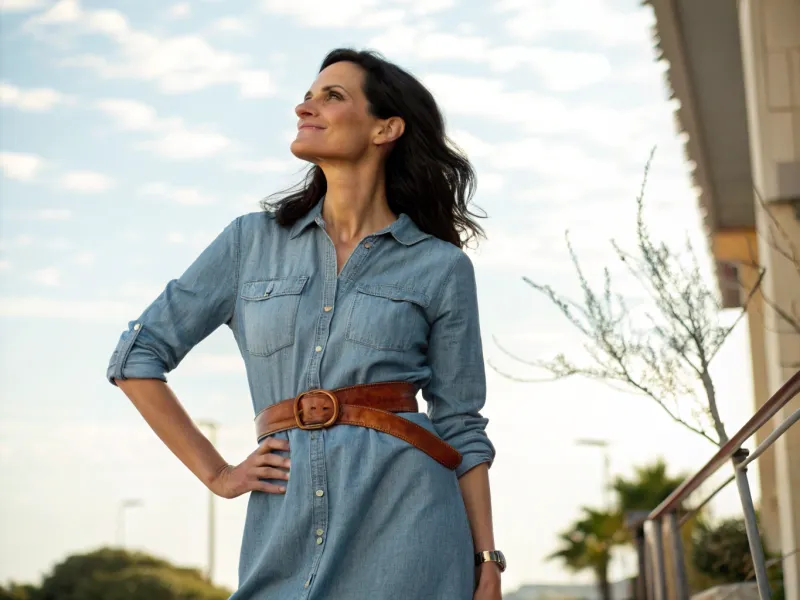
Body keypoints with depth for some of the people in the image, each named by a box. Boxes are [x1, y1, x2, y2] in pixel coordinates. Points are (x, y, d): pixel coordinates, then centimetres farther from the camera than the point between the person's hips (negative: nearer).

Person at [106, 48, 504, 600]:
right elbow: (137, 356, 11)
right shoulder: (252, 241, 8)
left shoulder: (442, 266, 4)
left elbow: (461, 428, 6)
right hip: (284, 531, 2)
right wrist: (216, 473, 7)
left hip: (403, 518, -2)